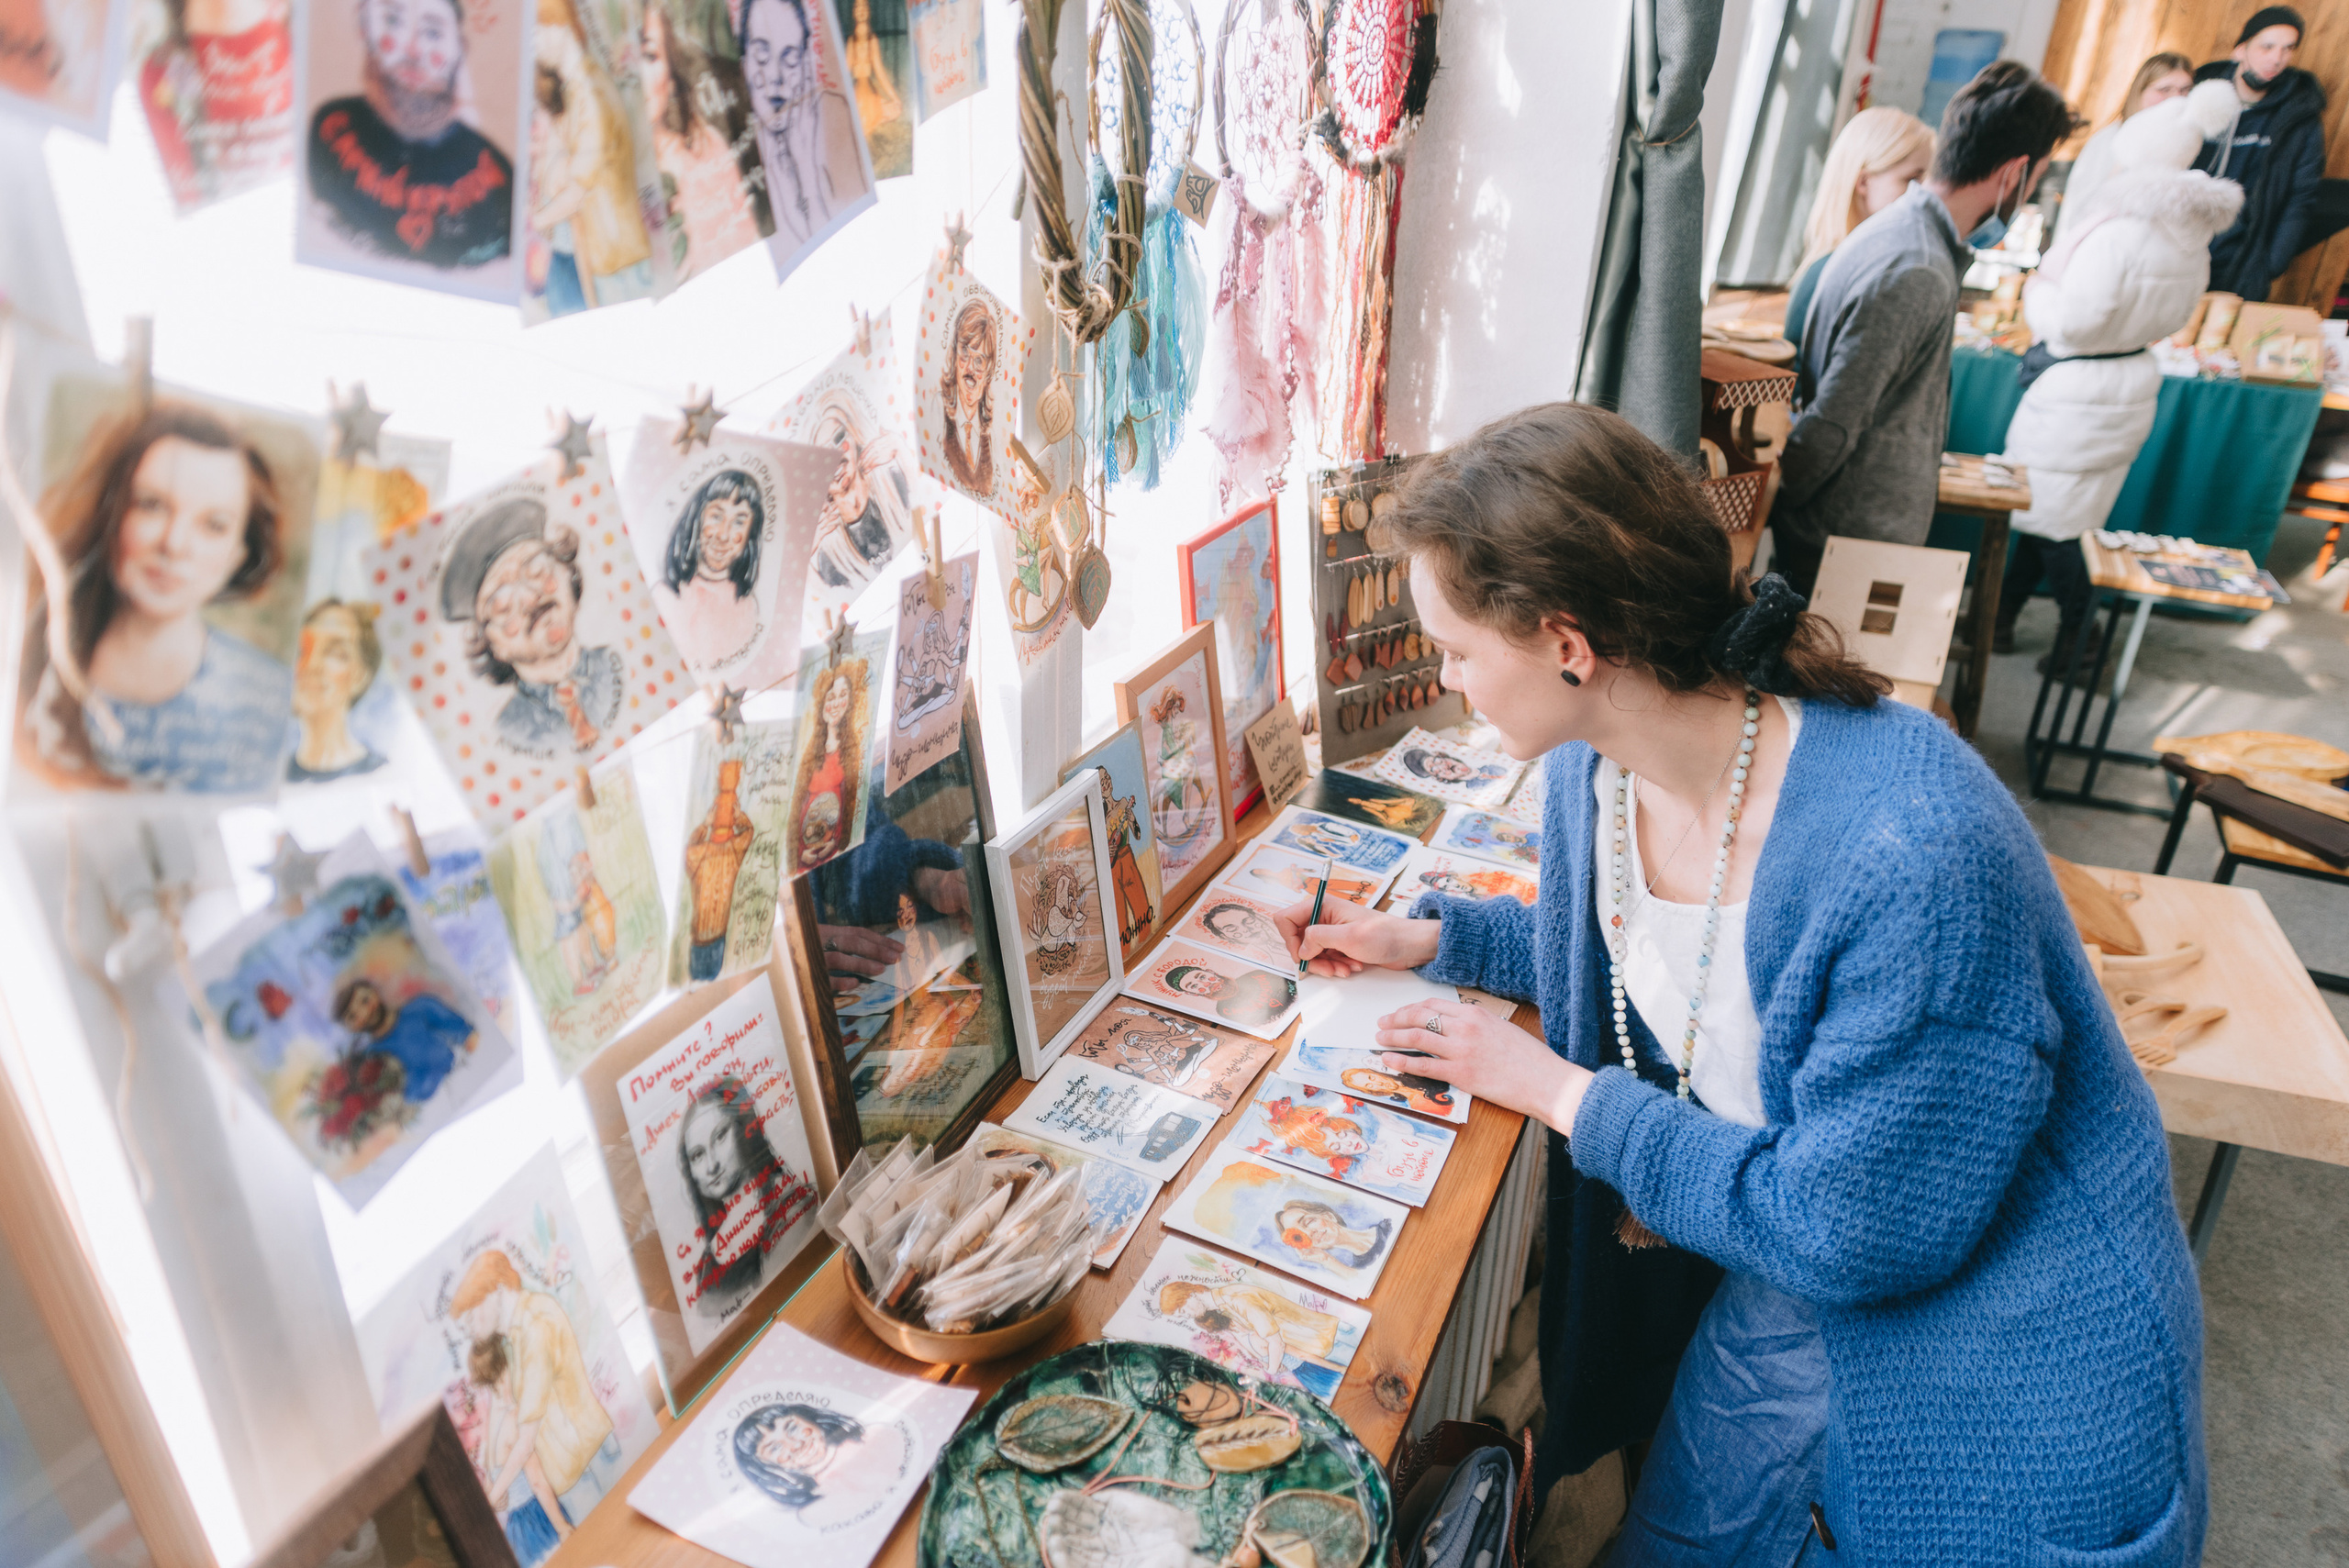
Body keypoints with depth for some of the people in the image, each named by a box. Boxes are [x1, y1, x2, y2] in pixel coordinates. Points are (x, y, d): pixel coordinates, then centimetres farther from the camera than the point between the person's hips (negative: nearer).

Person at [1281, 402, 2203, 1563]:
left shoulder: (1912, 854, -37)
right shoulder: (1595, 762, -12)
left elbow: (1847, 1232, -28)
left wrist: (1561, 1092, -21)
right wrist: (1424, 935, 2)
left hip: (1995, 1336, -6)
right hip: (1776, 1267, 7)